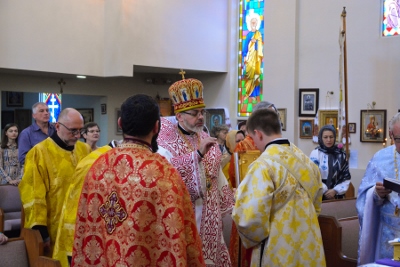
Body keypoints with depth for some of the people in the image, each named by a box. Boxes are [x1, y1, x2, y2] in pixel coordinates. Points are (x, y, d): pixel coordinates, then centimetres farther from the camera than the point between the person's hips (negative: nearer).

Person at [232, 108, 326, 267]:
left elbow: (251, 217, -23)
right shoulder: (306, 160, 6)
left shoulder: (263, 165, -18)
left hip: (280, 253, -6)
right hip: (309, 247, 7)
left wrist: (252, 239, -4)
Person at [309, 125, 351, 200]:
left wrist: (335, 190, -7)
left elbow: (346, 177, 5)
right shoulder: (315, 153, -4)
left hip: (337, 195, 3)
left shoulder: (341, 154, 6)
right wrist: (325, 190, -10)